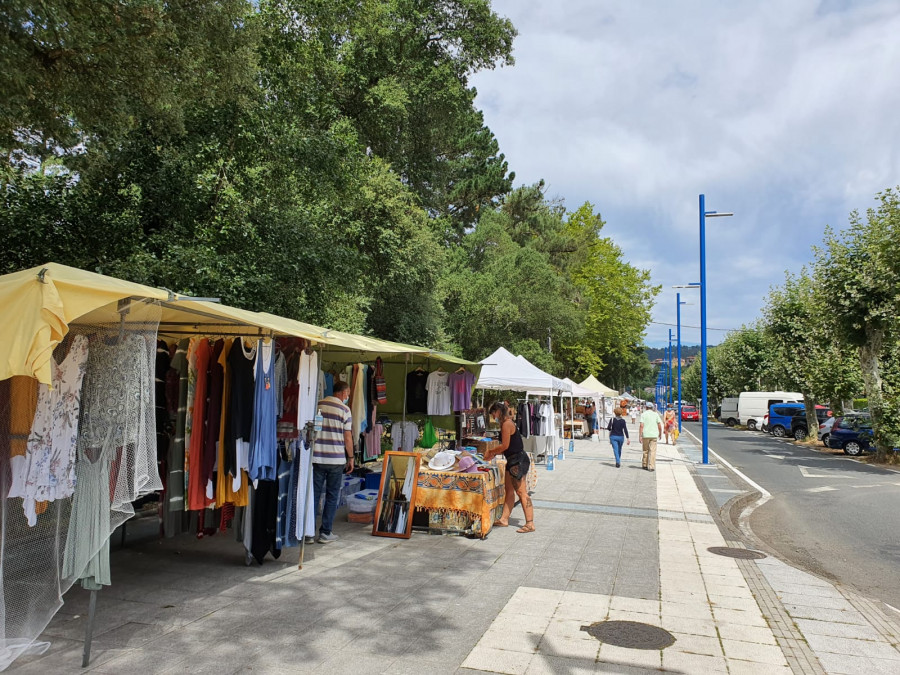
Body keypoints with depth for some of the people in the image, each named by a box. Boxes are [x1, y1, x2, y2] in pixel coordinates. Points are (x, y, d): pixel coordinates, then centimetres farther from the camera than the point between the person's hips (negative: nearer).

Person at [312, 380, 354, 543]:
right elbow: (347, 437, -6)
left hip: (316, 458, 3)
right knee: (332, 496, 7)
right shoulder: (344, 409, -5)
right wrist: (351, 458, 5)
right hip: (336, 459, -3)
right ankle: (325, 532, 9)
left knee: (314, 494, 9)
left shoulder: (317, 406, 5)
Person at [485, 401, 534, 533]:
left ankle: (530, 524, -7)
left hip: (518, 461, -10)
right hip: (513, 461, 10)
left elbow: (505, 445, -18)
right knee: (509, 491, 14)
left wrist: (490, 452, -5)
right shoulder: (507, 423, 16)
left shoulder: (507, 424, -14)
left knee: (521, 492, -9)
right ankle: (504, 520, 22)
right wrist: (494, 454, 11)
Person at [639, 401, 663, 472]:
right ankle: (651, 467, -8)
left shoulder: (643, 414, 0)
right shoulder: (656, 414, 4)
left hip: (645, 435, 0)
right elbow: (660, 426, 3)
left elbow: (641, 426, -8)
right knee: (652, 451, -1)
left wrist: (640, 436, -8)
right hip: (654, 435, 0)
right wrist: (660, 434, 18)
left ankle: (645, 465, 21)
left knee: (645, 451, 13)